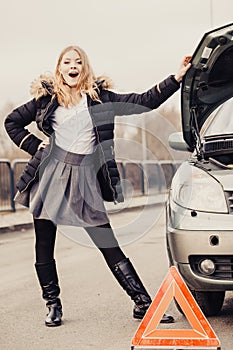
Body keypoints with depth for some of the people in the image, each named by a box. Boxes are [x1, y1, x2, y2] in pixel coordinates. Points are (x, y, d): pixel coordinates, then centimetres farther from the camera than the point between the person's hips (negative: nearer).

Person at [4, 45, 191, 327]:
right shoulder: (47, 98, 7)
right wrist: (34, 145, 5)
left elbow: (144, 102, 1)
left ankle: (142, 304, 2)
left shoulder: (100, 98, 6)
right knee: (44, 248, 6)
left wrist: (177, 78, -7)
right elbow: (12, 122, 17)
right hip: (50, 175, 1)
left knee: (110, 247, -2)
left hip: (85, 178, -1)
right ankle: (53, 306, 21)